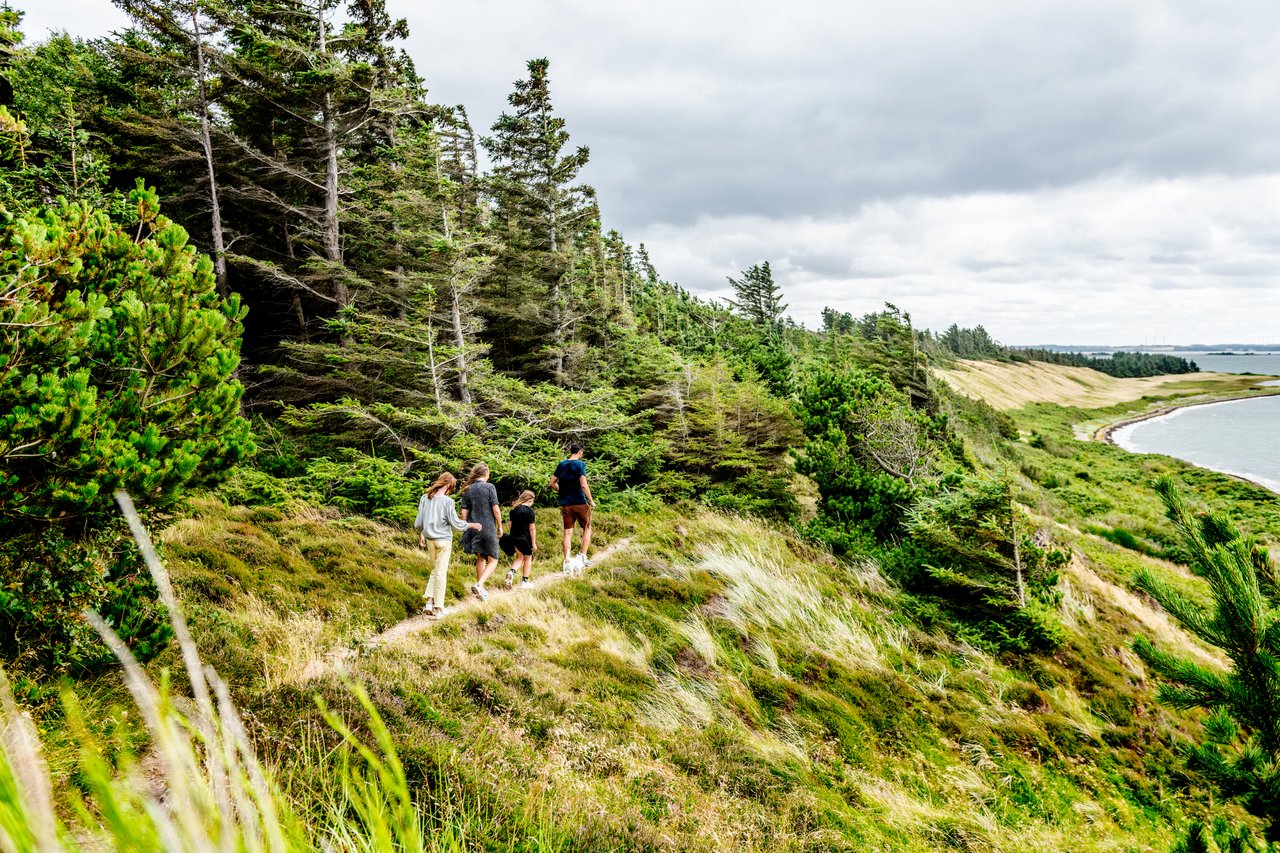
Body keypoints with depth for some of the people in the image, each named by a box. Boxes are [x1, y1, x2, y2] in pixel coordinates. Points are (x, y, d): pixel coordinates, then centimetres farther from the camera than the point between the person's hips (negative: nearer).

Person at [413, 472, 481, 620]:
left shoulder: (425, 498, 0)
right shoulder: (448, 501, -16)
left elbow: (418, 522, 6)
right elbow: (456, 524, -12)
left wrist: (420, 534, 23)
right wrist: (472, 525, 3)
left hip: (429, 539, 5)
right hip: (444, 540, -5)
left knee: (435, 570, 20)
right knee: (441, 573, 3)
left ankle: (429, 601, 11)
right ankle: (438, 608, 8)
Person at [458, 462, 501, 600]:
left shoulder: (467, 490, 6)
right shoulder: (489, 487, -8)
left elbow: (464, 512, 4)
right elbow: (496, 509, -11)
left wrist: (467, 527, 15)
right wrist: (500, 526, 0)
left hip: (474, 529, 5)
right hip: (488, 529, -5)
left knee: (480, 559, 19)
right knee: (493, 561, 3)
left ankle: (481, 589, 24)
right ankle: (479, 585, -18)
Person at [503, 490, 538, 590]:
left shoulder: (514, 509, 5)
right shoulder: (529, 510, -13)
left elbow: (511, 524, 11)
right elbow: (532, 528, -13)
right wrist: (534, 543, -8)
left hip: (514, 537, 6)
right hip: (525, 538, -6)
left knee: (520, 557, 21)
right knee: (528, 558, 13)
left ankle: (511, 571, -6)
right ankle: (524, 581, 16)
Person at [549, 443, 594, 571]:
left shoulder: (561, 465, 7)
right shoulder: (580, 464, -10)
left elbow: (552, 483, 9)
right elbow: (583, 485, -17)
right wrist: (591, 500, -7)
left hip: (565, 504, 4)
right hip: (580, 503, -4)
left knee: (568, 533, 7)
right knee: (587, 529, 13)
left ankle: (567, 560, -3)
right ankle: (584, 557, 7)